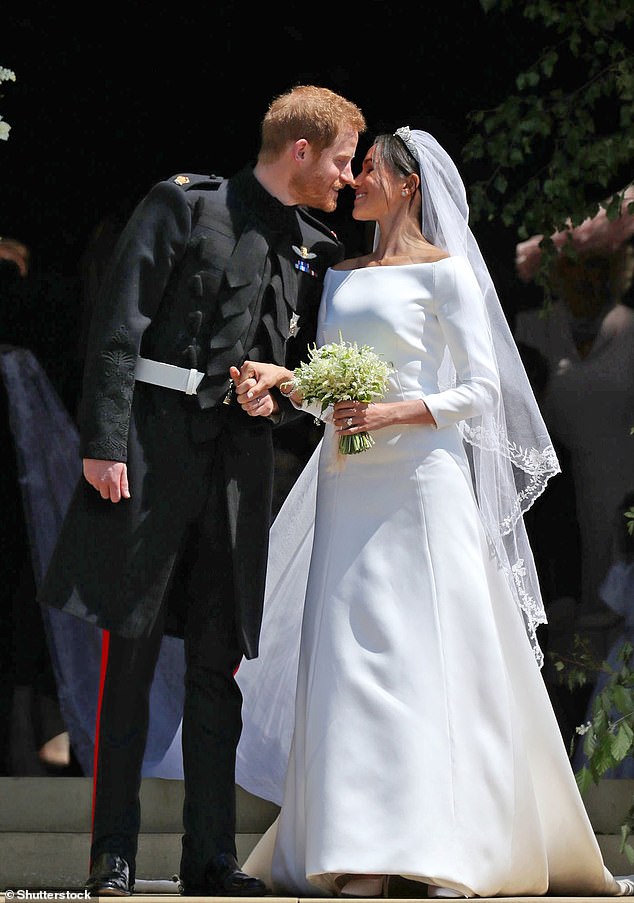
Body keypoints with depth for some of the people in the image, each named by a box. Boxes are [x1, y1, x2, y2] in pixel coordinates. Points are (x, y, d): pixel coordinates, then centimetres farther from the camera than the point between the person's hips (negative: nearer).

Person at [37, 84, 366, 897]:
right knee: (131, 650, -2)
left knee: (218, 660, 4)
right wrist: (103, 441, -14)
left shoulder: (315, 251, 15)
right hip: (154, 444, -5)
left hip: (240, 457, 5)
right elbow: (119, 327, -7)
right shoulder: (184, 206, -1)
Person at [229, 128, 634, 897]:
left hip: (421, 482, -6)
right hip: (349, 486, 6)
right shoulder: (342, 278, 19)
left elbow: (480, 389, -5)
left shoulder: (444, 272, 0)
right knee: (349, 655, -1)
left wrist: (394, 413, -17)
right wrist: (283, 379, 0)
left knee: (428, 654, -9)